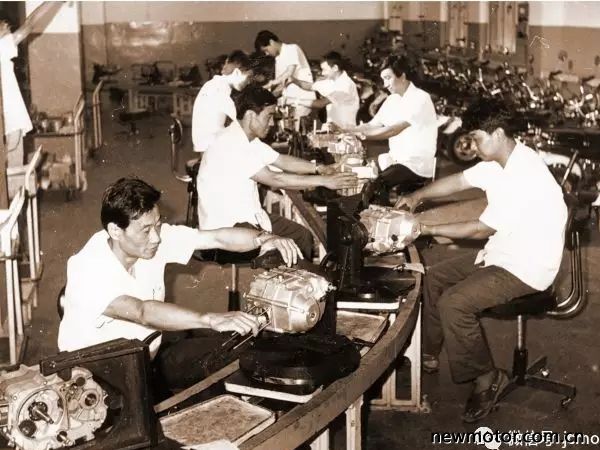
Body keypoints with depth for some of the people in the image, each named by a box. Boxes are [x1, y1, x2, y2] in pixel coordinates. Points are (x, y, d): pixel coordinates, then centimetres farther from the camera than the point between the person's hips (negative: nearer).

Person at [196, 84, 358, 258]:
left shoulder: (249, 139, 5)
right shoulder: (230, 145, -25)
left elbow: (281, 161, 11)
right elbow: (274, 179, -27)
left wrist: (320, 168, -3)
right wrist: (324, 181, -24)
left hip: (248, 216, 10)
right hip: (224, 227, -9)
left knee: (302, 235, 7)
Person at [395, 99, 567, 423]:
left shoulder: (524, 176, -29)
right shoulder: (500, 161, 0)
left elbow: (482, 229, -25)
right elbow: (459, 180, 11)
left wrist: (429, 230, -17)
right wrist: (418, 195, -3)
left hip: (527, 268, -10)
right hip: (502, 254, 10)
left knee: (453, 302, -22)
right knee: (435, 277, 12)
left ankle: (487, 378, -4)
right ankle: (428, 354, 24)